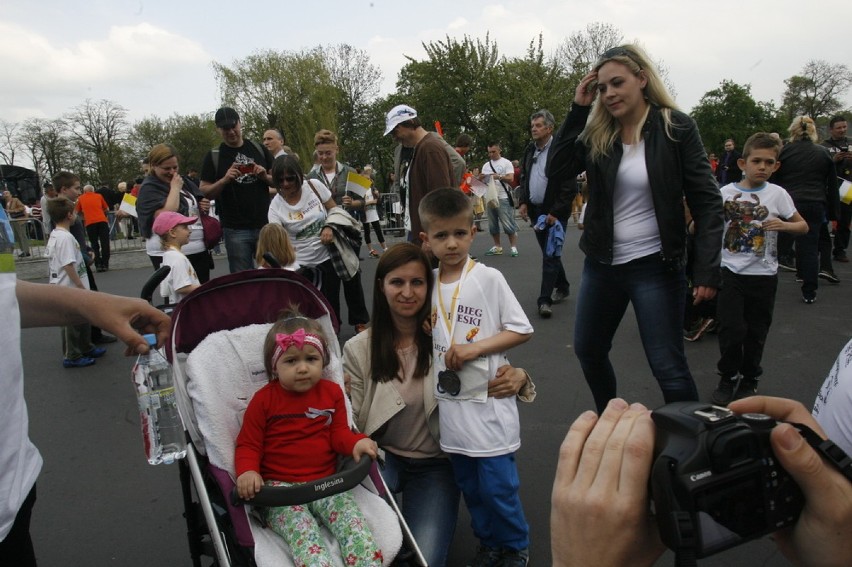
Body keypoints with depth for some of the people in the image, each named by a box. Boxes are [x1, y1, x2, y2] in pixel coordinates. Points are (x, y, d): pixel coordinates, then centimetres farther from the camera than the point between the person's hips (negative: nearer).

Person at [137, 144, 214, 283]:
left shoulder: (183, 180, 11)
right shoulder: (149, 189, -9)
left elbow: (193, 207, 26)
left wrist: (205, 206, 2)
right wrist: (174, 188, -15)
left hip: (199, 250, 7)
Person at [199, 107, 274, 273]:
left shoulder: (258, 149, 8)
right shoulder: (213, 156, 4)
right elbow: (204, 192, 1)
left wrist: (265, 177, -9)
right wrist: (225, 180, -16)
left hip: (265, 225, 2)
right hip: (236, 230, -1)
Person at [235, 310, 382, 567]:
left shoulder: (332, 392, 7)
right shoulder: (264, 400, -2)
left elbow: (338, 433, 12)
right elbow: (248, 444, 2)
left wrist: (356, 442, -11)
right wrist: (247, 471, -19)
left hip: (326, 482, 4)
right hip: (279, 487, -3)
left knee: (354, 525, -22)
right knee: (304, 535, -29)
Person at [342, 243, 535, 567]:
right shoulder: (358, 349, -7)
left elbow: (498, 376, -2)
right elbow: (352, 424, -3)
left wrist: (518, 379, -27)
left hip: (435, 464, 0)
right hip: (382, 457, 1)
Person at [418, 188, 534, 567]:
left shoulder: (489, 279, -11)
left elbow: (522, 330, -10)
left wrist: (476, 347, -18)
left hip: (488, 400, -5)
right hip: (450, 400, 5)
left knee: (497, 485, 2)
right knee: (469, 484, 17)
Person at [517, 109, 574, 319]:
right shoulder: (529, 150, 10)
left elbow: (568, 185, -15)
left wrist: (555, 212, -17)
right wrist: (523, 202, 5)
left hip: (555, 212, -7)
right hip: (535, 210, 7)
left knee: (550, 255, -7)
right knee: (549, 253, 16)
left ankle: (544, 300, -5)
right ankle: (562, 286, 34)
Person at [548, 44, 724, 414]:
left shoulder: (676, 128, -9)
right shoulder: (597, 133, 3)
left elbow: (706, 202, -10)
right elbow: (557, 170, -9)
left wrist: (707, 270, -18)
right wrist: (578, 109, -10)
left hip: (654, 266, -5)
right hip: (601, 264, 6)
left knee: (668, 367, -2)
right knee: (588, 351, 18)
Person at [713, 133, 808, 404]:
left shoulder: (777, 194, -1)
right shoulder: (725, 193, -2)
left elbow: (803, 226, 6)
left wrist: (784, 225, -14)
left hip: (763, 275, 1)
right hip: (731, 272, -1)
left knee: (756, 333, 10)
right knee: (732, 329, -6)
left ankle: (748, 381, 29)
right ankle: (728, 378, 17)